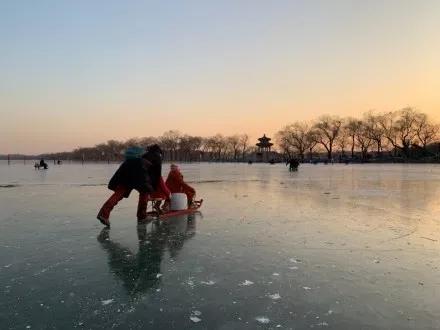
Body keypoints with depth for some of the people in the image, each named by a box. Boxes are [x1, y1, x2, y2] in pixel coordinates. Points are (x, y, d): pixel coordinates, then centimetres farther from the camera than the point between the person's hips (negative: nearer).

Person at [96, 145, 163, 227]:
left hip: (126, 166, 6)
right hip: (138, 168, -5)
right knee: (144, 191, 13)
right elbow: (157, 174, 19)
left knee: (118, 193, -2)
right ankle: (142, 216, 14)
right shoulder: (157, 157, 24)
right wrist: (154, 188, 26)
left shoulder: (144, 154, 40)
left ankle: (103, 213, -16)